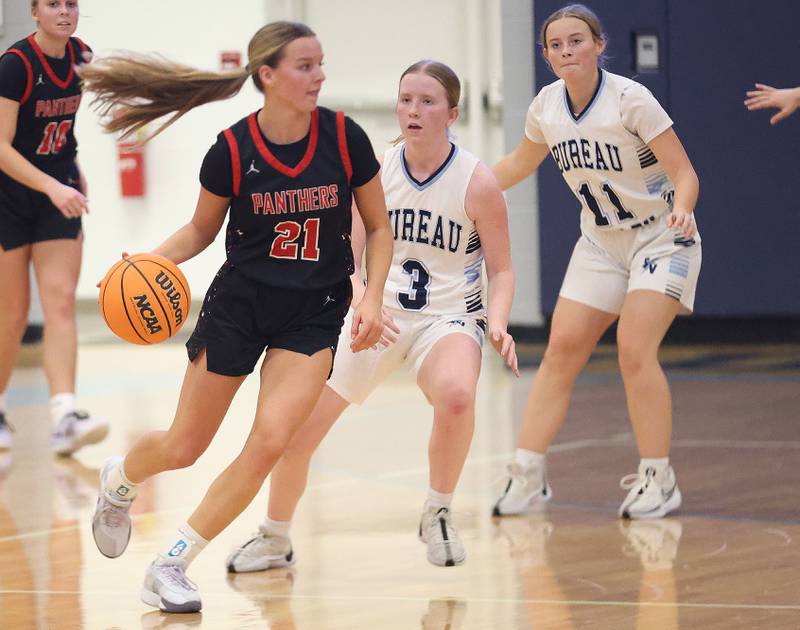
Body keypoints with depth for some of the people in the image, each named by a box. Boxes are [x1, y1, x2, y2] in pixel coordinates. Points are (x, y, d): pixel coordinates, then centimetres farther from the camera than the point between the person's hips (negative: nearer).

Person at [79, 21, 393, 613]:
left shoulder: (345, 138, -10)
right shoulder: (233, 149, -12)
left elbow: (379, 229, 3)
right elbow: (202, 230, 6)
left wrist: (371, 297, -11)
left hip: (315, 311, 0)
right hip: (238, 302, 0)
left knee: (271, 440, -18)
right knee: (184, 447, 8)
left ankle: (171, 565, -4)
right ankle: (119, 480, 46)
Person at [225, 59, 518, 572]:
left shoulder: (476, 182, -10)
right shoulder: (375, 170, -4)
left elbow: (501, 269, -3)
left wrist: (498, 323, -21)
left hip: (448, 317, -3)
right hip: (376, 315, 3)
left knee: (456, 395, -36)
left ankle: (439, 514, -9)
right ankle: (275, 539, 24)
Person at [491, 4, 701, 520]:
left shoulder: (630, 99, -21)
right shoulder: (546, 106, -4)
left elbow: (685, 173, -20)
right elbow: (519, 164, 15)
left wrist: (681, 209, -40)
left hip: (662, 239, -5)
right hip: (600, 243, 6)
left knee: (634, 350, -18)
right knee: (563, 348, -3)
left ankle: (659, 481, -8)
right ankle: (529, 475, 0)